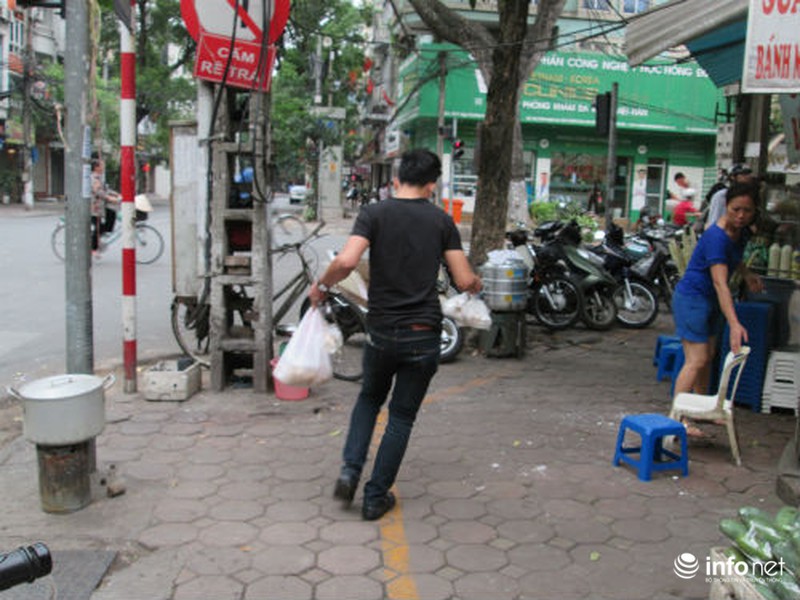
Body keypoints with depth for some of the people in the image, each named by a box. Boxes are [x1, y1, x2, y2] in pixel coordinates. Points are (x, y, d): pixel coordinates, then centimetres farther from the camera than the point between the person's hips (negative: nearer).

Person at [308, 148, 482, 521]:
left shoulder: (375, 213, -3)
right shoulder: (441, 221, 1)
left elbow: (346, 261, -19)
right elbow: (465, 281, -2)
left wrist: (321, 285, 0)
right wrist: (477, 284, 21)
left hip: (382, 331, 0)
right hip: (423, 335, 0)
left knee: (370, 398, 26)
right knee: (402, 416, 13)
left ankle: (350, 470, 12)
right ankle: (376, 497, 18)